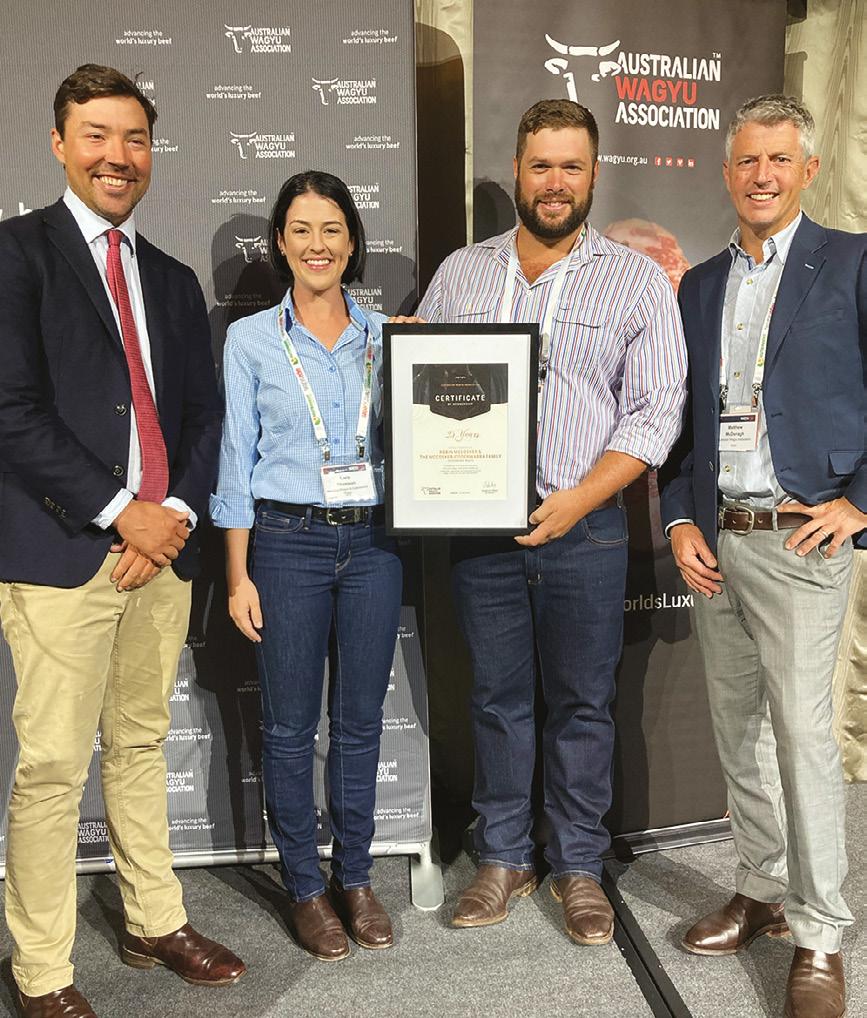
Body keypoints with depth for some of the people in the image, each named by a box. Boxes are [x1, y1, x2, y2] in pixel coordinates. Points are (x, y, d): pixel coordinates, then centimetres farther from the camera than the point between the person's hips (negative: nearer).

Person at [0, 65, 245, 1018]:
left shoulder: (173, 280, 18)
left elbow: (204, 415, 15)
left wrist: (177, 512, -1)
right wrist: (119, 513, -12)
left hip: (160, 546, 6)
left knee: (141, 747, 16)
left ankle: (155, 924, 29)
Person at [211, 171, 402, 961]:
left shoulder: (385, 334, 8)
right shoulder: (251, 339, 2)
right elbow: (237, 460, 0)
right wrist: (239, 574, -4)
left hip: (373, 541, 2)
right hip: (288, 541, -2)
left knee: (361, 719, 10)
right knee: (291, 724, 5)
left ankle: (356, 878, 26)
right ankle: (304, 887, 22)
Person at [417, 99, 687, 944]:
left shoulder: (637, 280, 1)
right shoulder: (460, 273, 10)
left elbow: (654, 413, -5)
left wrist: (577, 500, -15)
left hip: (584, 527, -2)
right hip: (480, 526, 2)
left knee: (582, 705, 7)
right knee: (498, 698, 11)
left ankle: (579, 867, 24)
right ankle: (504, 857, 27)